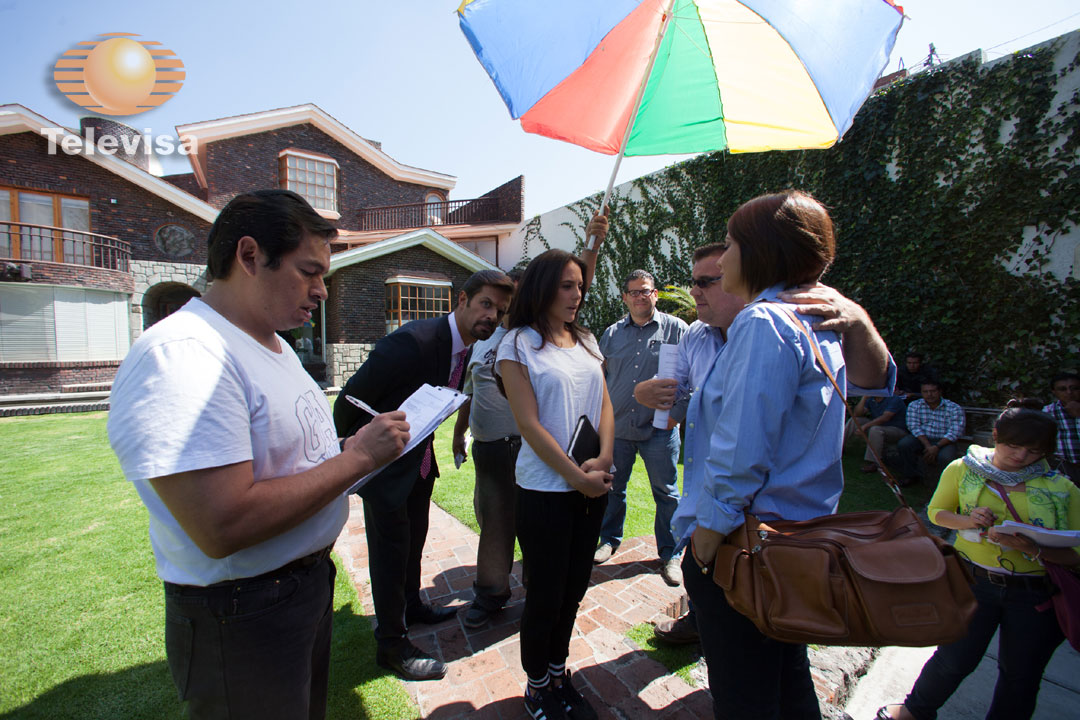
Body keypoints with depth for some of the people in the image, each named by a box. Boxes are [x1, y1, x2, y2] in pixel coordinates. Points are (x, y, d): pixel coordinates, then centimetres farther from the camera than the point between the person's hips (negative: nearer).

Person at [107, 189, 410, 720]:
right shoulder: (179, 355, -25)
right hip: (244, 619, -9)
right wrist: (356, 457, -24)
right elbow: (222, 527, -32)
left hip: (311, 578, 9)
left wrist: (372, 444, -3)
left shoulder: (272, 343, 8)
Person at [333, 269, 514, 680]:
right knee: (390, 550, 5)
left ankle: (410, 606, 48)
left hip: (419, 460, 8)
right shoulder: (413, 341, -31)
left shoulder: (467, 348, -4)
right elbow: (352, 398, -22)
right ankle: (391, 644, 25)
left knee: (414, 539, 24)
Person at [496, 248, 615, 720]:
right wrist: (577, 476, -13)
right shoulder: (518, 344, -8)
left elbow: (605, 404, 8)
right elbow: (529, 423, -13)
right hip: (545, 490, -5)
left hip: (593, 486, 5)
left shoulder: (585, 341, 9)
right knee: (545, 595, 9)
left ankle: (558, 674, 40)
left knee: (573, 589, 17)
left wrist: (603, 461, -8)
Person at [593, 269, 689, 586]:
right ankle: (610, 540, 35)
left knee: (666, 493, 8)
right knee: (613, 488, 15)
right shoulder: (612, 333, 9)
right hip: (616, 426, 3)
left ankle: (669, 555, 25)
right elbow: (600, 375, 13)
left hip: (659, 428, -2)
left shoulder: (676, 329, 0)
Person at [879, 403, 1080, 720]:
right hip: (975, 580, -1)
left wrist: (1034, 549, -26)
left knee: (1021, 674, 15)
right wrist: (967, 521, -13)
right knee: (956, 657, 7)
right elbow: (936, 512, 7)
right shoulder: (962, 470, -3)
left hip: (1036, 592, 1)